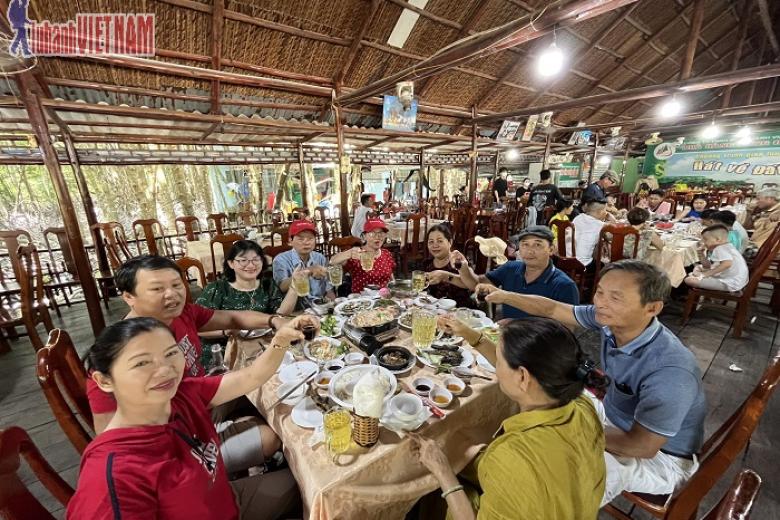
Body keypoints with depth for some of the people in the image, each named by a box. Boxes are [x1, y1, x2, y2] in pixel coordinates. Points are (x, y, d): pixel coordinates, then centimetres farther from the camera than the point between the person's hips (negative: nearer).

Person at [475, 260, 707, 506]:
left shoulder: (670, 371, -36)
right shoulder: (609, 318, -17)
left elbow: (643, 446, -28)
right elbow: (552, 309, -6)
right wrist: (505, 296, -13)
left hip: (660, 457, -7)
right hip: (613, 417, 7)